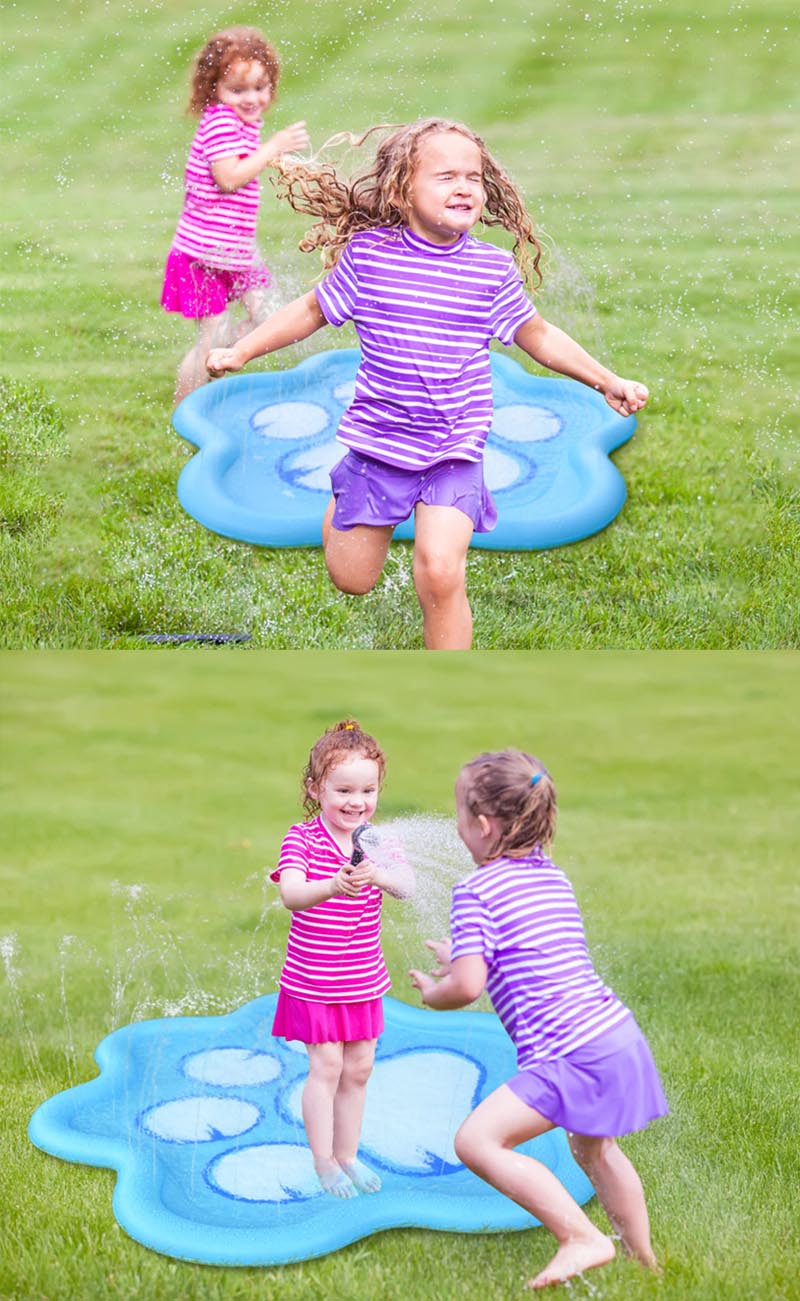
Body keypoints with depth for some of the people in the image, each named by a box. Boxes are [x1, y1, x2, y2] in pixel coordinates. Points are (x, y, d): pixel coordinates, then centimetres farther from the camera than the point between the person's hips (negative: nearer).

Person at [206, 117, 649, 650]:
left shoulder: (494, 269, -4)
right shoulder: (368, 253, -8)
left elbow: (538, 336, 10)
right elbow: (311, 311, 6)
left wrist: (607, 380, 12)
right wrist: (239, 352, 6)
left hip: (454, 450, 0)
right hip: (377, 441, 1)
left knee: (441, 573, -17)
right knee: (352, 581, 11)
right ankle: (341, 508, 47)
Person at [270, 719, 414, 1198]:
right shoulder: (302, 839, -14)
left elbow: (407, 885, -24)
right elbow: (291, 894, -32)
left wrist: (377, 875, -48)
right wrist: (333, 886, -53)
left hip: (365, 979, 4)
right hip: (312, 979, -4)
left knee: (359, 1068, 10)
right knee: (327, 1066, -4)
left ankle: (347, 1154, 26)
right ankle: (324, 1161, 9)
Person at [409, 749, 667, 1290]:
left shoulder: (476, 891, -8)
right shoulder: (555, 877, 17)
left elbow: (467, 987, -15)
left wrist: (433, 993, 7)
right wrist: (463, 956, 36)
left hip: (571, 1052, -9)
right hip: (619, 1032, 9)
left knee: (478, 1140, -14)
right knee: (593, 1147, 33)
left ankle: (582, 1239, -15)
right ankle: (643, 1259, 47)